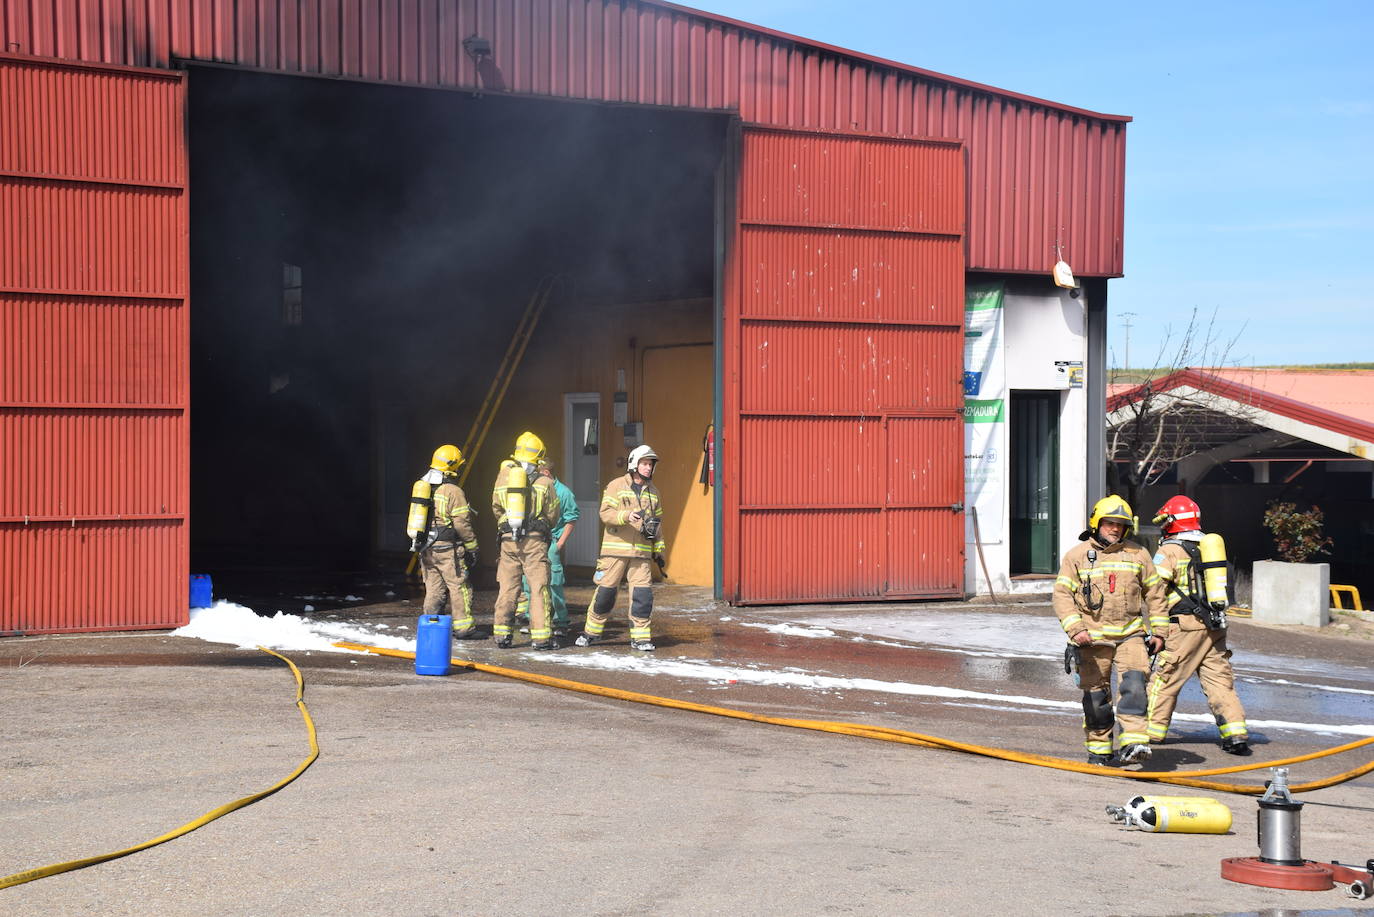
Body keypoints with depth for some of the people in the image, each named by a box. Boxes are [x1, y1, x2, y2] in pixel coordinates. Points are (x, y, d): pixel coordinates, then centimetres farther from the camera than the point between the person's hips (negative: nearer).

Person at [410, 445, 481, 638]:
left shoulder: (422, 487, 11)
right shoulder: (453, 491, -13)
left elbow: (418, 518, 16)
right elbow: (462, 524, -13)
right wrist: (472, 548, -4)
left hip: (426, 549, 7)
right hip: (447, 549, -7)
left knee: (434, 588, 12)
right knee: (459, 586, 1)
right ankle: (463, 627, 3)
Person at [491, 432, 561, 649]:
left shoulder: (503, 476, 3)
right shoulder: (544, 481, -4)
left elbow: (497, 508, 11)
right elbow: (553, 513, 4)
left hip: (508, 540, 3)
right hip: (535, 540, -3)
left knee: (507, 587, 10)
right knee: (539, 587, 1)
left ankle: (502, 633, 11)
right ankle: (541, 637, -2)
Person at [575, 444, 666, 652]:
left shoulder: (653, 492, 15)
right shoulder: (616, 486, 0)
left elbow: (658, 523, 23)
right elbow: (605, 513, -10)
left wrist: (658, 551, 20)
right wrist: (627, 516, -26)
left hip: (641, 552, 4)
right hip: (615, 549, -3)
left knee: (643, 593, -6)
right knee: (605, 590, 0)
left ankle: (640, 637, 2)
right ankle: (592, 632, 16)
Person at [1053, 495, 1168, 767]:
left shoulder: (1138, 554, 9)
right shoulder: (1077, 555, 3)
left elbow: (1155, 593, 15)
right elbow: (1062, 594, -1)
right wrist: (1075, 629, -12)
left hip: (1130, 634, 1)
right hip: (1093, 638, -1)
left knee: (1133, 682, -19)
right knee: (1095, 694, 4)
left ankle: (1134, 742, -26)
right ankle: (1098, 749, 17)